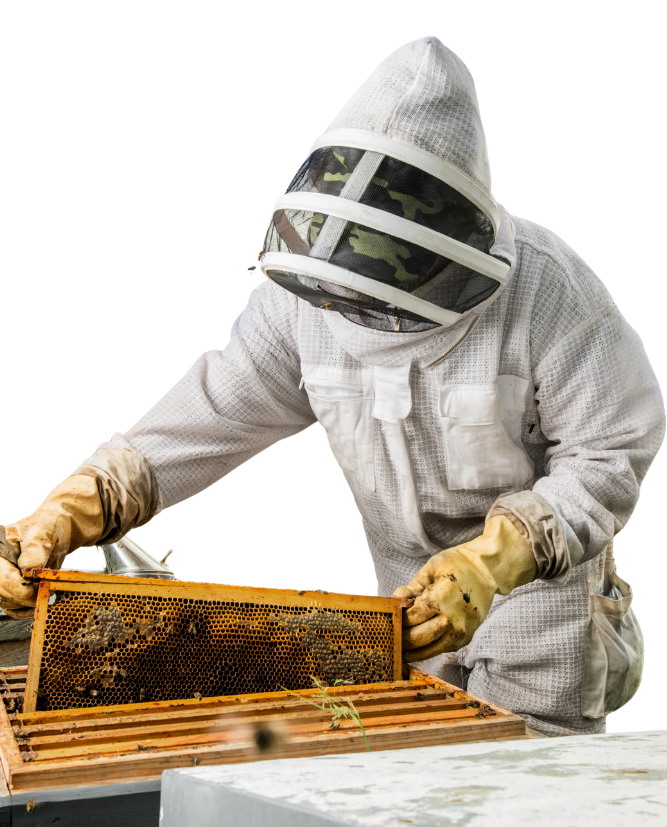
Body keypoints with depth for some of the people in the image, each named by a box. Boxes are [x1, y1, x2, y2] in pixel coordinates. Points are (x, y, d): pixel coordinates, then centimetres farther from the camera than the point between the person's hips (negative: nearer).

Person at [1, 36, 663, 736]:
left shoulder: (544, 287, -24)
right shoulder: (302, 297, -11)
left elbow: (611, 454, -19)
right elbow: (212, 416, -9)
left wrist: (493, 561, -32)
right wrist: (69, 511, -22)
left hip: (542, 582, -4)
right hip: (416, 597, 4)